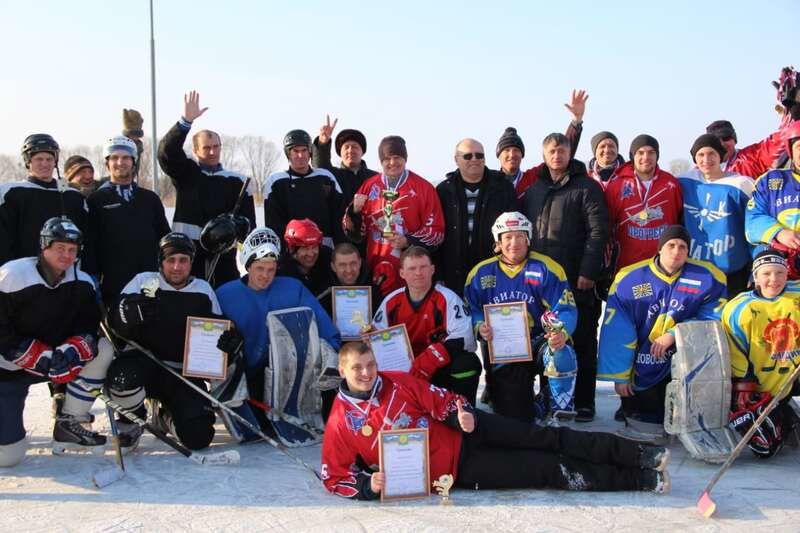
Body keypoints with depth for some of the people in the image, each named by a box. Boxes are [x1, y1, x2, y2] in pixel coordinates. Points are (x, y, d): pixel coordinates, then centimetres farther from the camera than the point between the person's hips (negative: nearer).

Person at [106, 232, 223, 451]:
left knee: (198, 436, -15)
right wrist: (135, 308, -29)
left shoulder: (203, 290, 8)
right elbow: (116, 324, -8)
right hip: (142, 362, -2)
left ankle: (167, 415, 23)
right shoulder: (143, 281, 1)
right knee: (123, 377, -39)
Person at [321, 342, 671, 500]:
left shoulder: (397, 382, 0)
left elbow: (441, 400, 4)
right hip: (455, 467, -3)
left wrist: (462, 414, -17)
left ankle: (639, 455, -9)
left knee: (546, 439, -12)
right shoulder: (340, 424, -9)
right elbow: (334, 477, -6)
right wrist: (368, 484, -25)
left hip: (465, 431, 3)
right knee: (547, 469, -8)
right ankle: (641, 480, -4)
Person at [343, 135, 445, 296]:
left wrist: (409, 241, -13)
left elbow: (436, 231, 1)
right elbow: (356, 234, 11)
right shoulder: (369, 187, 11)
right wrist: (355, 212, -8)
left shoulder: (423, 188, 3)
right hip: (375, 273, 2)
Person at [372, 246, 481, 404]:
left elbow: (463, 336, -23)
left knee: (468, 363, -31)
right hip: (403, 370, 3)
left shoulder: (447, 298, -12)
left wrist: (431, 358, -34)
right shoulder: (391, 302, 1)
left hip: (441, 369, -3)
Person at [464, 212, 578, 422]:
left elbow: (565, 309, -9)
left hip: (538, 341, 0)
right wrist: (480, 327, -16)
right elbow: (471, 309, 7)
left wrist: (561, 332, -30)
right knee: (514, 414, -14)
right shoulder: (481, 273, 3)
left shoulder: (545, 268, -5)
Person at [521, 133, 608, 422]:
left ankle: (583, 403, 7)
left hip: (577, 281, -5)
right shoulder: (534, 190, 15)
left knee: (582, 343, 0)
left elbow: (598, 231, -8)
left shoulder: (586, 187, -1)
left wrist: (589, 271, -15)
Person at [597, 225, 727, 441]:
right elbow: (617, 332, -8)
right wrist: (620, 375, -7)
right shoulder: (629, 279, -9)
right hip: (643, 369, 0)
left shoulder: (708, 278, -8)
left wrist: (674, 335, -20)